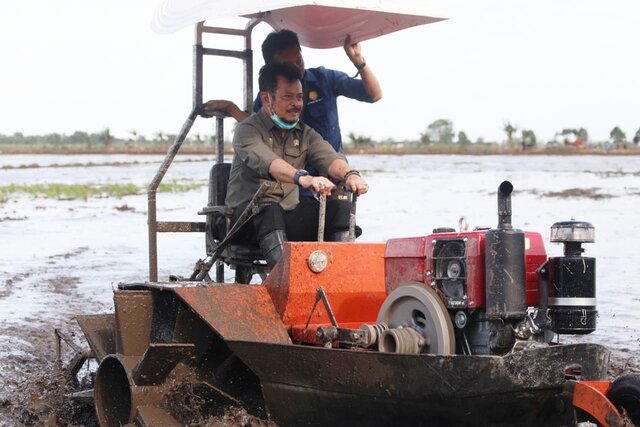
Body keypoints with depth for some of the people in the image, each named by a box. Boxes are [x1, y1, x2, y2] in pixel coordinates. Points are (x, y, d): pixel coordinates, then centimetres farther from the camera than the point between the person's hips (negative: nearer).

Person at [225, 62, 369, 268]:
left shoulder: (305, 133, 15)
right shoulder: (247, 130, -4)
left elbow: (328, 157, -6)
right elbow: (268, 162, -26)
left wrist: (349, 174, -31)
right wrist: (303, 178, -46)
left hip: (289, 218, 5)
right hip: (249, 218, -5)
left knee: (339, 208, -18)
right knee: (270, 210, -37)